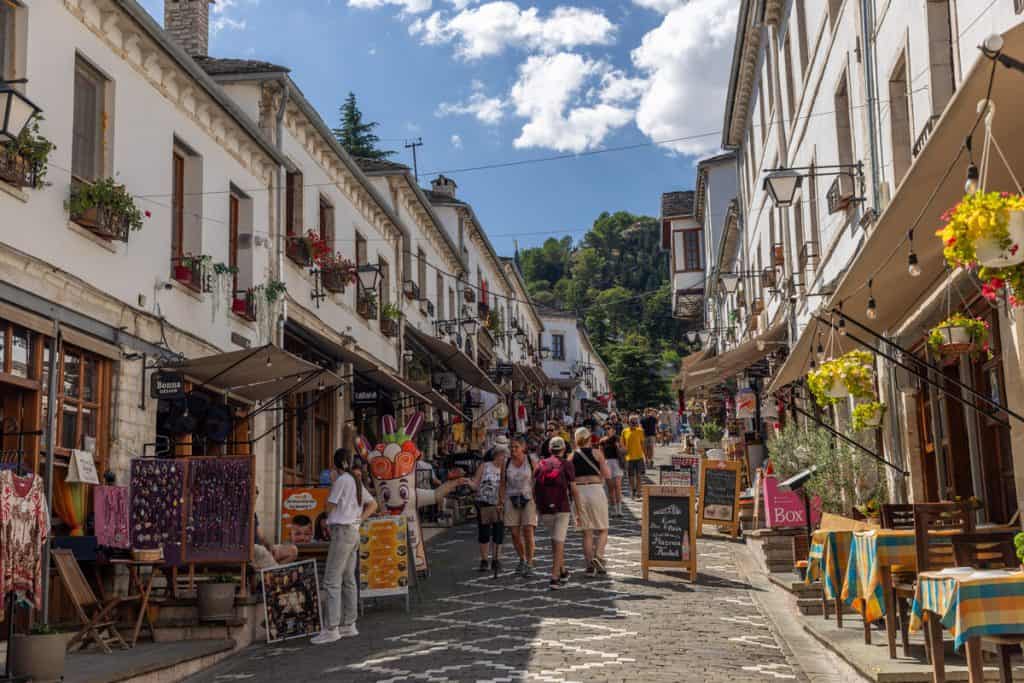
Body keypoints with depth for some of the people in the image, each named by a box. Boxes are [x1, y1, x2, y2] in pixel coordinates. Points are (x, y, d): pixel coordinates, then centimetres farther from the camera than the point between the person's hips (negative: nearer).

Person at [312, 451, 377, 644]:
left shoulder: (341, 480, -11)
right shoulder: (356, 482, 14)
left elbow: (330, 508, -8)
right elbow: (373, 505, 22)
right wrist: (358, 519, 11)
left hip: (342, 531, -9)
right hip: (354, 531, 9)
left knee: (331, 581, -9)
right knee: (348, 580, 12)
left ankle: (331, 628, -11)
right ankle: (348, 625, 16)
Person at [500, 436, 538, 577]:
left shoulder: (531, 461, -2)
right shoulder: (506, 463, 4)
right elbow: (502, 484, 6)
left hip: (529, 499, -2)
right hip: (512, 500, 3)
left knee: (528, 531, -12)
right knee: (514, 533, 0)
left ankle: (529, 565, -5)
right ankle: (522, 560, 23)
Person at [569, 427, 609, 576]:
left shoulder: (572, 457, 5)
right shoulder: (597, 453, 0)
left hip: (579, 492, 2)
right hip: (596, 490, -2)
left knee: (587, 532, 10)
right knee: (603, 530, 9)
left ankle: (589, 565, 8)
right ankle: (598, 556, -13)